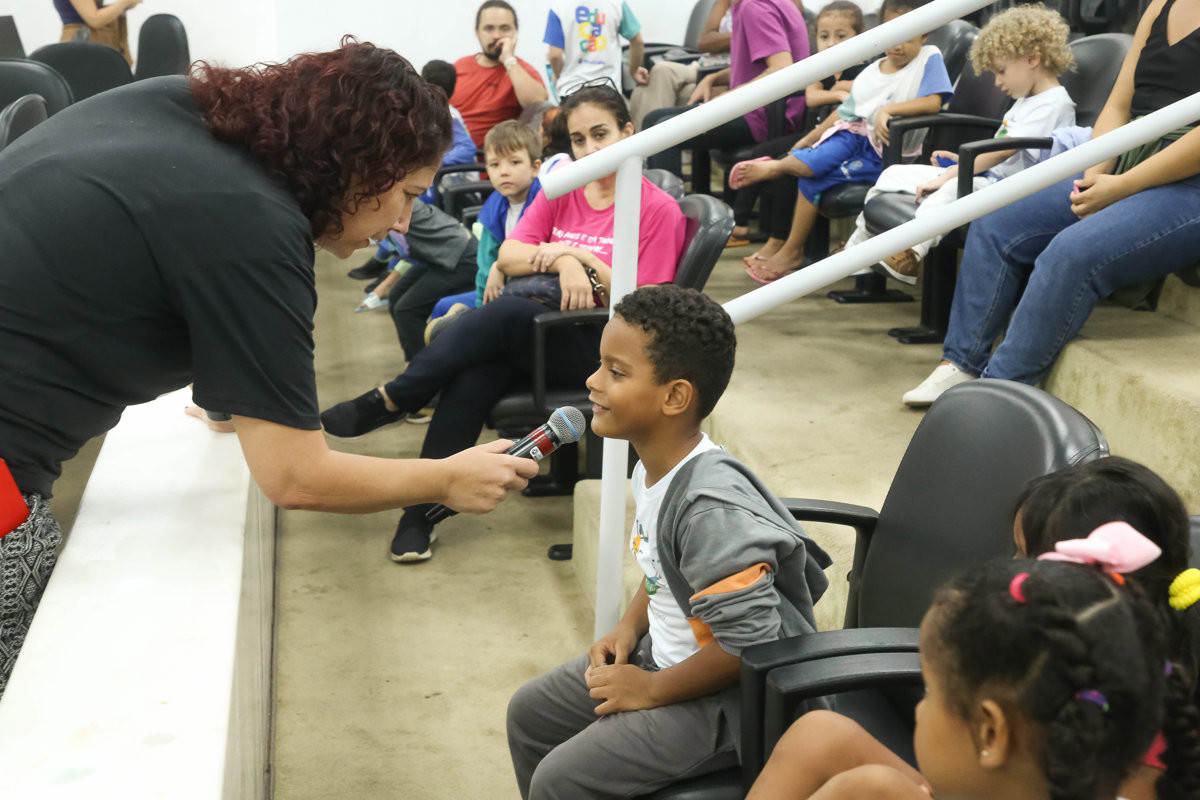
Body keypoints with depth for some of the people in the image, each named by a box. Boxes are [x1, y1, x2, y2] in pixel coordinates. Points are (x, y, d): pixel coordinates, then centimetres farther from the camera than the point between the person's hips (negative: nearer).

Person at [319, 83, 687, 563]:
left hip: (605, 351, -4)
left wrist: (582, 258, -14)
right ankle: (419, 515, -24)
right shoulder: (559, 191, 12)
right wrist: (561, 261, -16)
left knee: (508, 313, -31)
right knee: (469, 382, -28)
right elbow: (506, 257, 2)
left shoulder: (659, 209, -3)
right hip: (541, 339, 5)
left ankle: (388, 402, -18)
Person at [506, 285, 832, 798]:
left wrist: (652, 690, -18)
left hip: (725, 694, -10)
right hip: (662, 654, 10)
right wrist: (629, 628, 1)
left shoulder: (710, 508, -32)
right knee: (529, 714, 17)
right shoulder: (652, 470, -3)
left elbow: (747, 644, -29)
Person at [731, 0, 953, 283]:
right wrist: (806, 141, 15)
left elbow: (933, 102, -16)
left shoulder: (929, 59, -2)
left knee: (814, 177, -21)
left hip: (886, 155, -6)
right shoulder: (872, 71, 14)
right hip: (857, 137, 6)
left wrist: (889, 109, -26)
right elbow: (845, 113, 19)